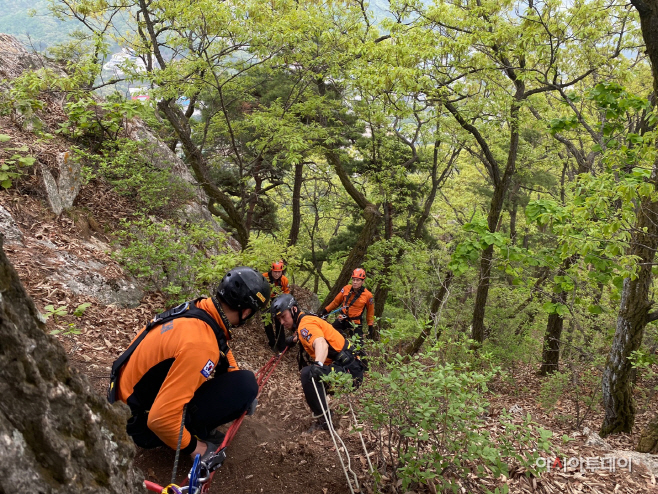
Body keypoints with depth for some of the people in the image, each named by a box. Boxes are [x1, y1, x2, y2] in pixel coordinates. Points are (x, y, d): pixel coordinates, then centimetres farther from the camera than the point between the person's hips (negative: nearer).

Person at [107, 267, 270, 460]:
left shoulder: (199, 308, -6)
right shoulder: (200, 344, -33)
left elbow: (222, 352, 15)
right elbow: (160, 418, -32)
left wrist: (244, 397, 18)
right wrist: (192, 447, -14)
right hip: (144, 422, -9)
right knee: (246, 383, -19)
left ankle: (195, 426, 12)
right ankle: (196, 431, 2)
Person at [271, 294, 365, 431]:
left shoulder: (306, 323, -16)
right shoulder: (306, 320, 13)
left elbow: (321, 344, -37)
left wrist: (318, 364, -52)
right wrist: (293, 339, 44)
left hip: (349, 370, -11)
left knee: (308, 373, -27)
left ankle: (323, 421, -16)